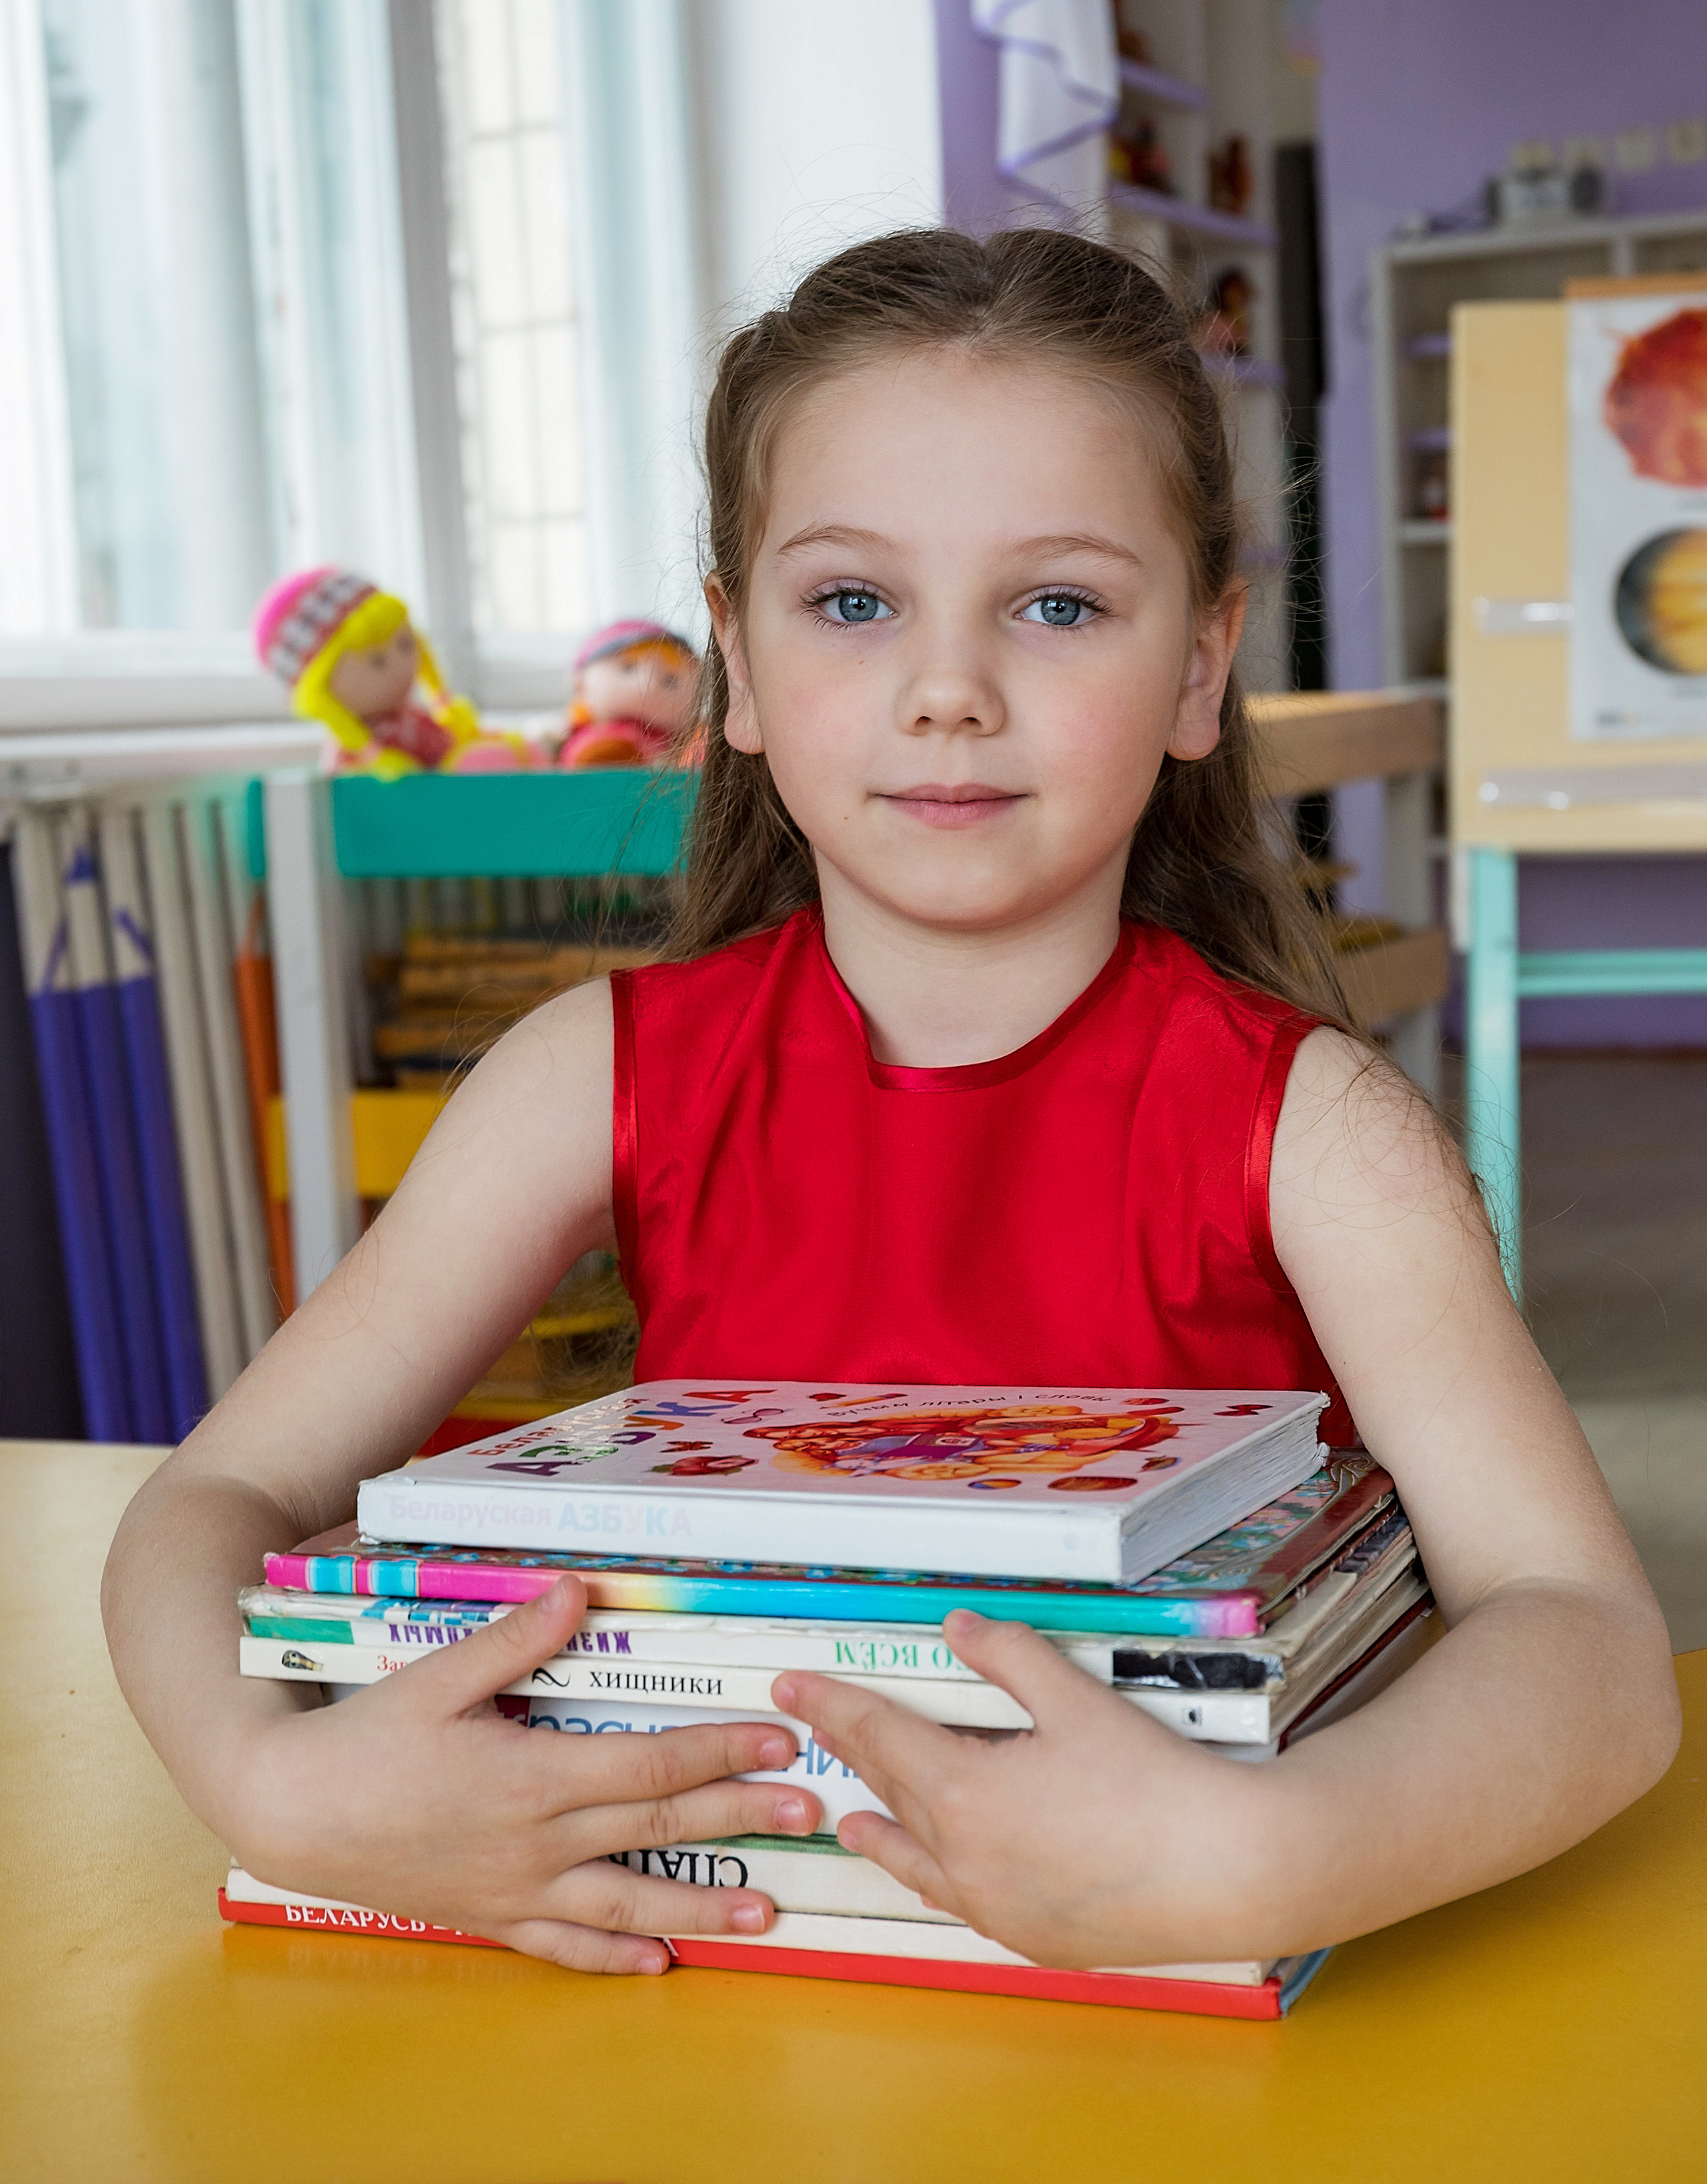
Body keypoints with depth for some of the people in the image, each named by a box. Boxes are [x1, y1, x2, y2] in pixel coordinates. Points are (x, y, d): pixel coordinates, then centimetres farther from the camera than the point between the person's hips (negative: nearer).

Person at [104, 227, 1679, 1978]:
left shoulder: (1306, 1125, -12)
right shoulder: (615, 1077, -4)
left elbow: (1594, 1643, -22)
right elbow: (214, 1497, -4)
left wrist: (1245, 1863, -41)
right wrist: (272, 1783, -26)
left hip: (1181, 2042, -1)